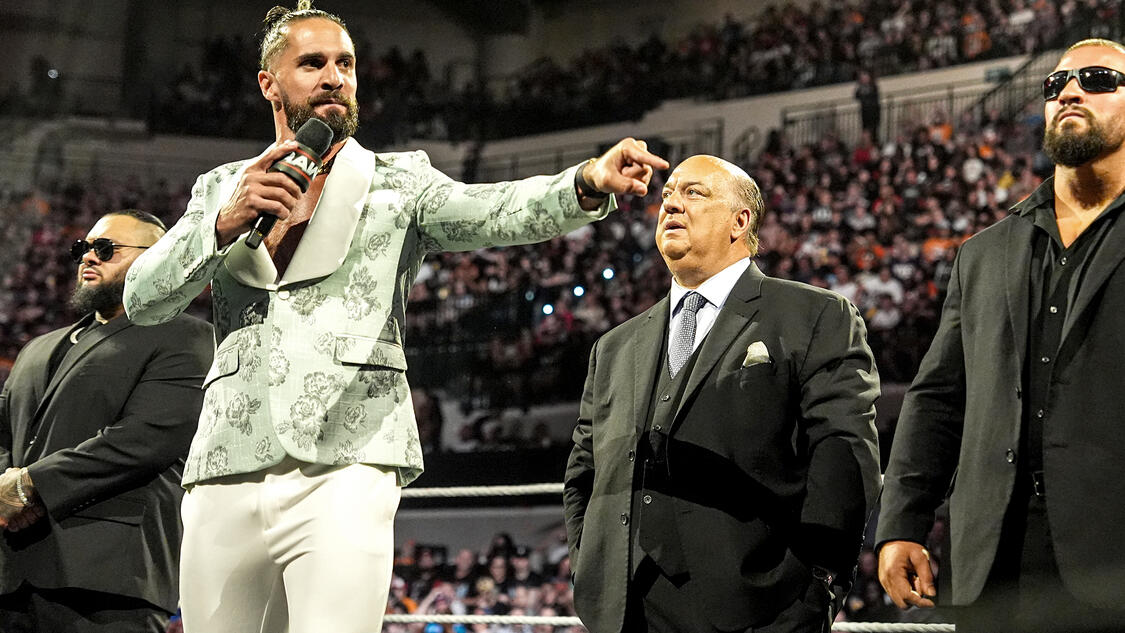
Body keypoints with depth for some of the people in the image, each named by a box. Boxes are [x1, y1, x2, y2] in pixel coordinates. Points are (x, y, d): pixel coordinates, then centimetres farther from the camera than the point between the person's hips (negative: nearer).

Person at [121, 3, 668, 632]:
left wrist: (590, 181, -23)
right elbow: (143, 298, 10)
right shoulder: (221, 188, 21)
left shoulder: (399, 180, 15)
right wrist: (226, 223, -7)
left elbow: (494, 212, -3)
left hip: (344, 466, -3)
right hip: (226, 474, 3)